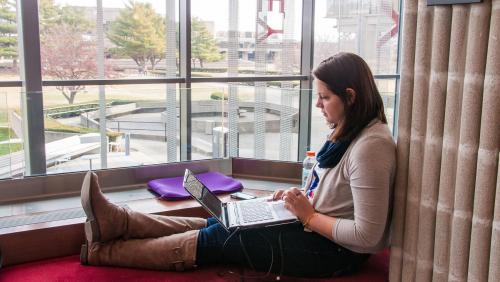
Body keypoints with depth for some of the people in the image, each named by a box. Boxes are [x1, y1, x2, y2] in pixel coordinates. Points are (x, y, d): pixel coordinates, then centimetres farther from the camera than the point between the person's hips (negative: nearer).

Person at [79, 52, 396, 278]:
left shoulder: (371, 146, -25)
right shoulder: (349, 132, 6)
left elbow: (367, 234, -27)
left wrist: (310, 216, -19)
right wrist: (302, 197, 2)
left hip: (332, 251, -9)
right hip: (315, 229, 9)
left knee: (218, 239, -9)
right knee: (219, 223, -1)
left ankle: (101, 252, 1)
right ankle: (115, 221, -1)